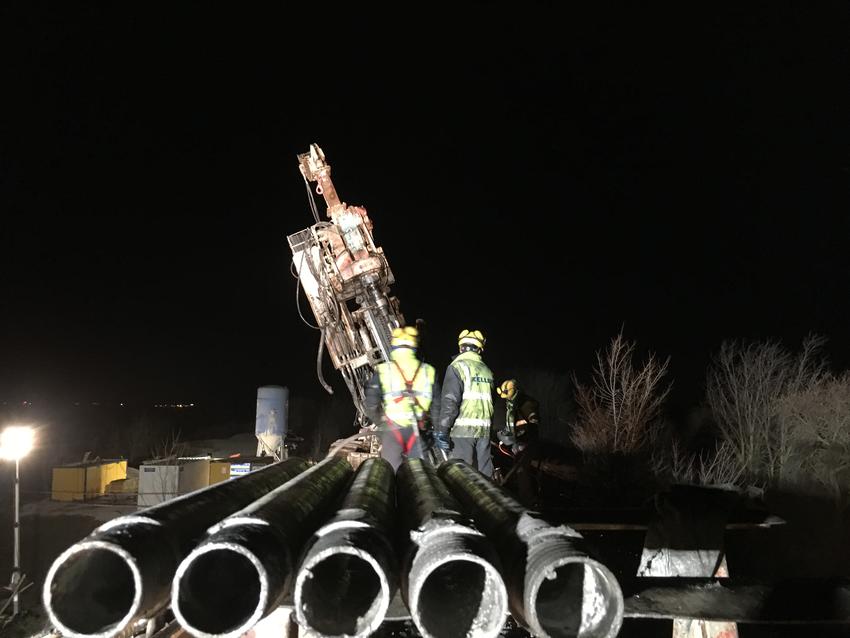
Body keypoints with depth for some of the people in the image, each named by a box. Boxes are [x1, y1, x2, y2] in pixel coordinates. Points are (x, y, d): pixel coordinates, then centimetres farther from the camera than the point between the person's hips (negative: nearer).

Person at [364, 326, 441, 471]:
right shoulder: (428, 371, 4)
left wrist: (380, 424, 15)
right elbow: (436, 406, 5)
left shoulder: (382, 371, -2)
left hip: (391, 430, -1)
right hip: (418, 432, 2)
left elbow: (371, 405, -2)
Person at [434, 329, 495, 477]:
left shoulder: (457, 366, -4)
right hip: (484, 430, 6)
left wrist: (442, 431, -12)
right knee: (484, 472, 10)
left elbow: (450, 402, -13)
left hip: (463, 429, -6)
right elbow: (490, 403, 16)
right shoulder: (487, 370, 15)